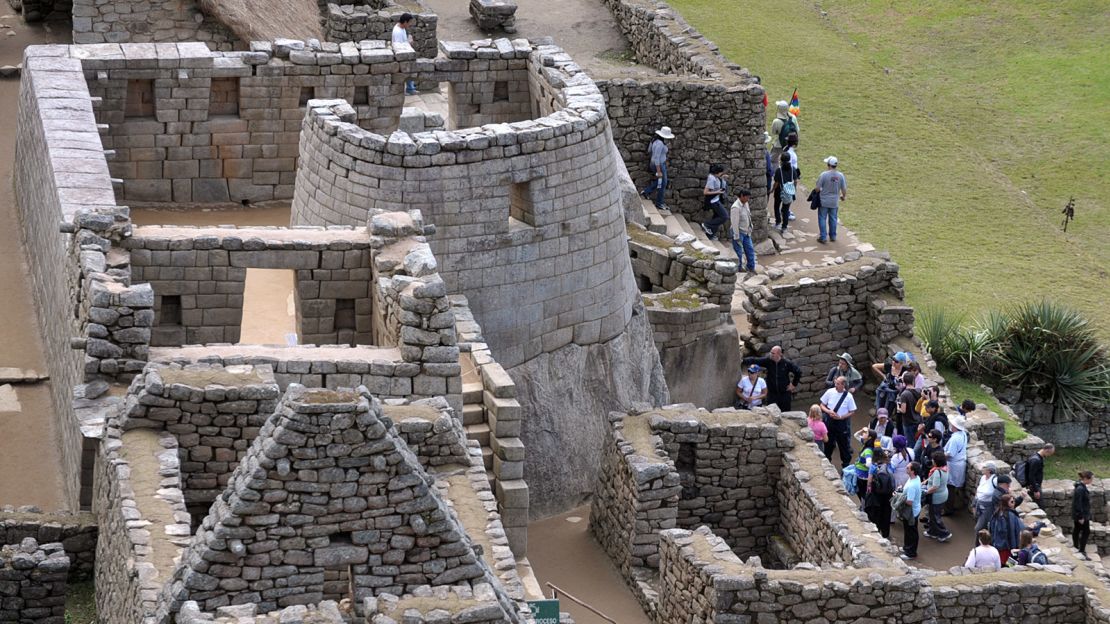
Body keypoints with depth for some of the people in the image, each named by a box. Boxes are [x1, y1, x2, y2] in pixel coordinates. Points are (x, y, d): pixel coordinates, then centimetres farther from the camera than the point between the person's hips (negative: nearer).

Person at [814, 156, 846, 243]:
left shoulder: (823, 175, -19)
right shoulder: (840, 176, -8)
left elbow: (817, 188, -16)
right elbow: (844, 189, -2)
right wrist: (844, 196, 20)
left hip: (824, 201, -3)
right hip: (835, 202, 3)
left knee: (822, 219, 8)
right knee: (833, 219, 17)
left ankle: (823, 237, 9)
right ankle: (833, 236, 26)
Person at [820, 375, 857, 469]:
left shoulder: (848, 396, -14)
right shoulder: (830, 392, -7)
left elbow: (852, 412, -7)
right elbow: (822, 405, 2)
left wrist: (840, 417, -19)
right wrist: (828, 411, -17)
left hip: (842, 422, -3)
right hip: (829, 421, 3)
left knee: (844, 444, 10)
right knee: (828, 443, 17)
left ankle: (846, 464, 27)